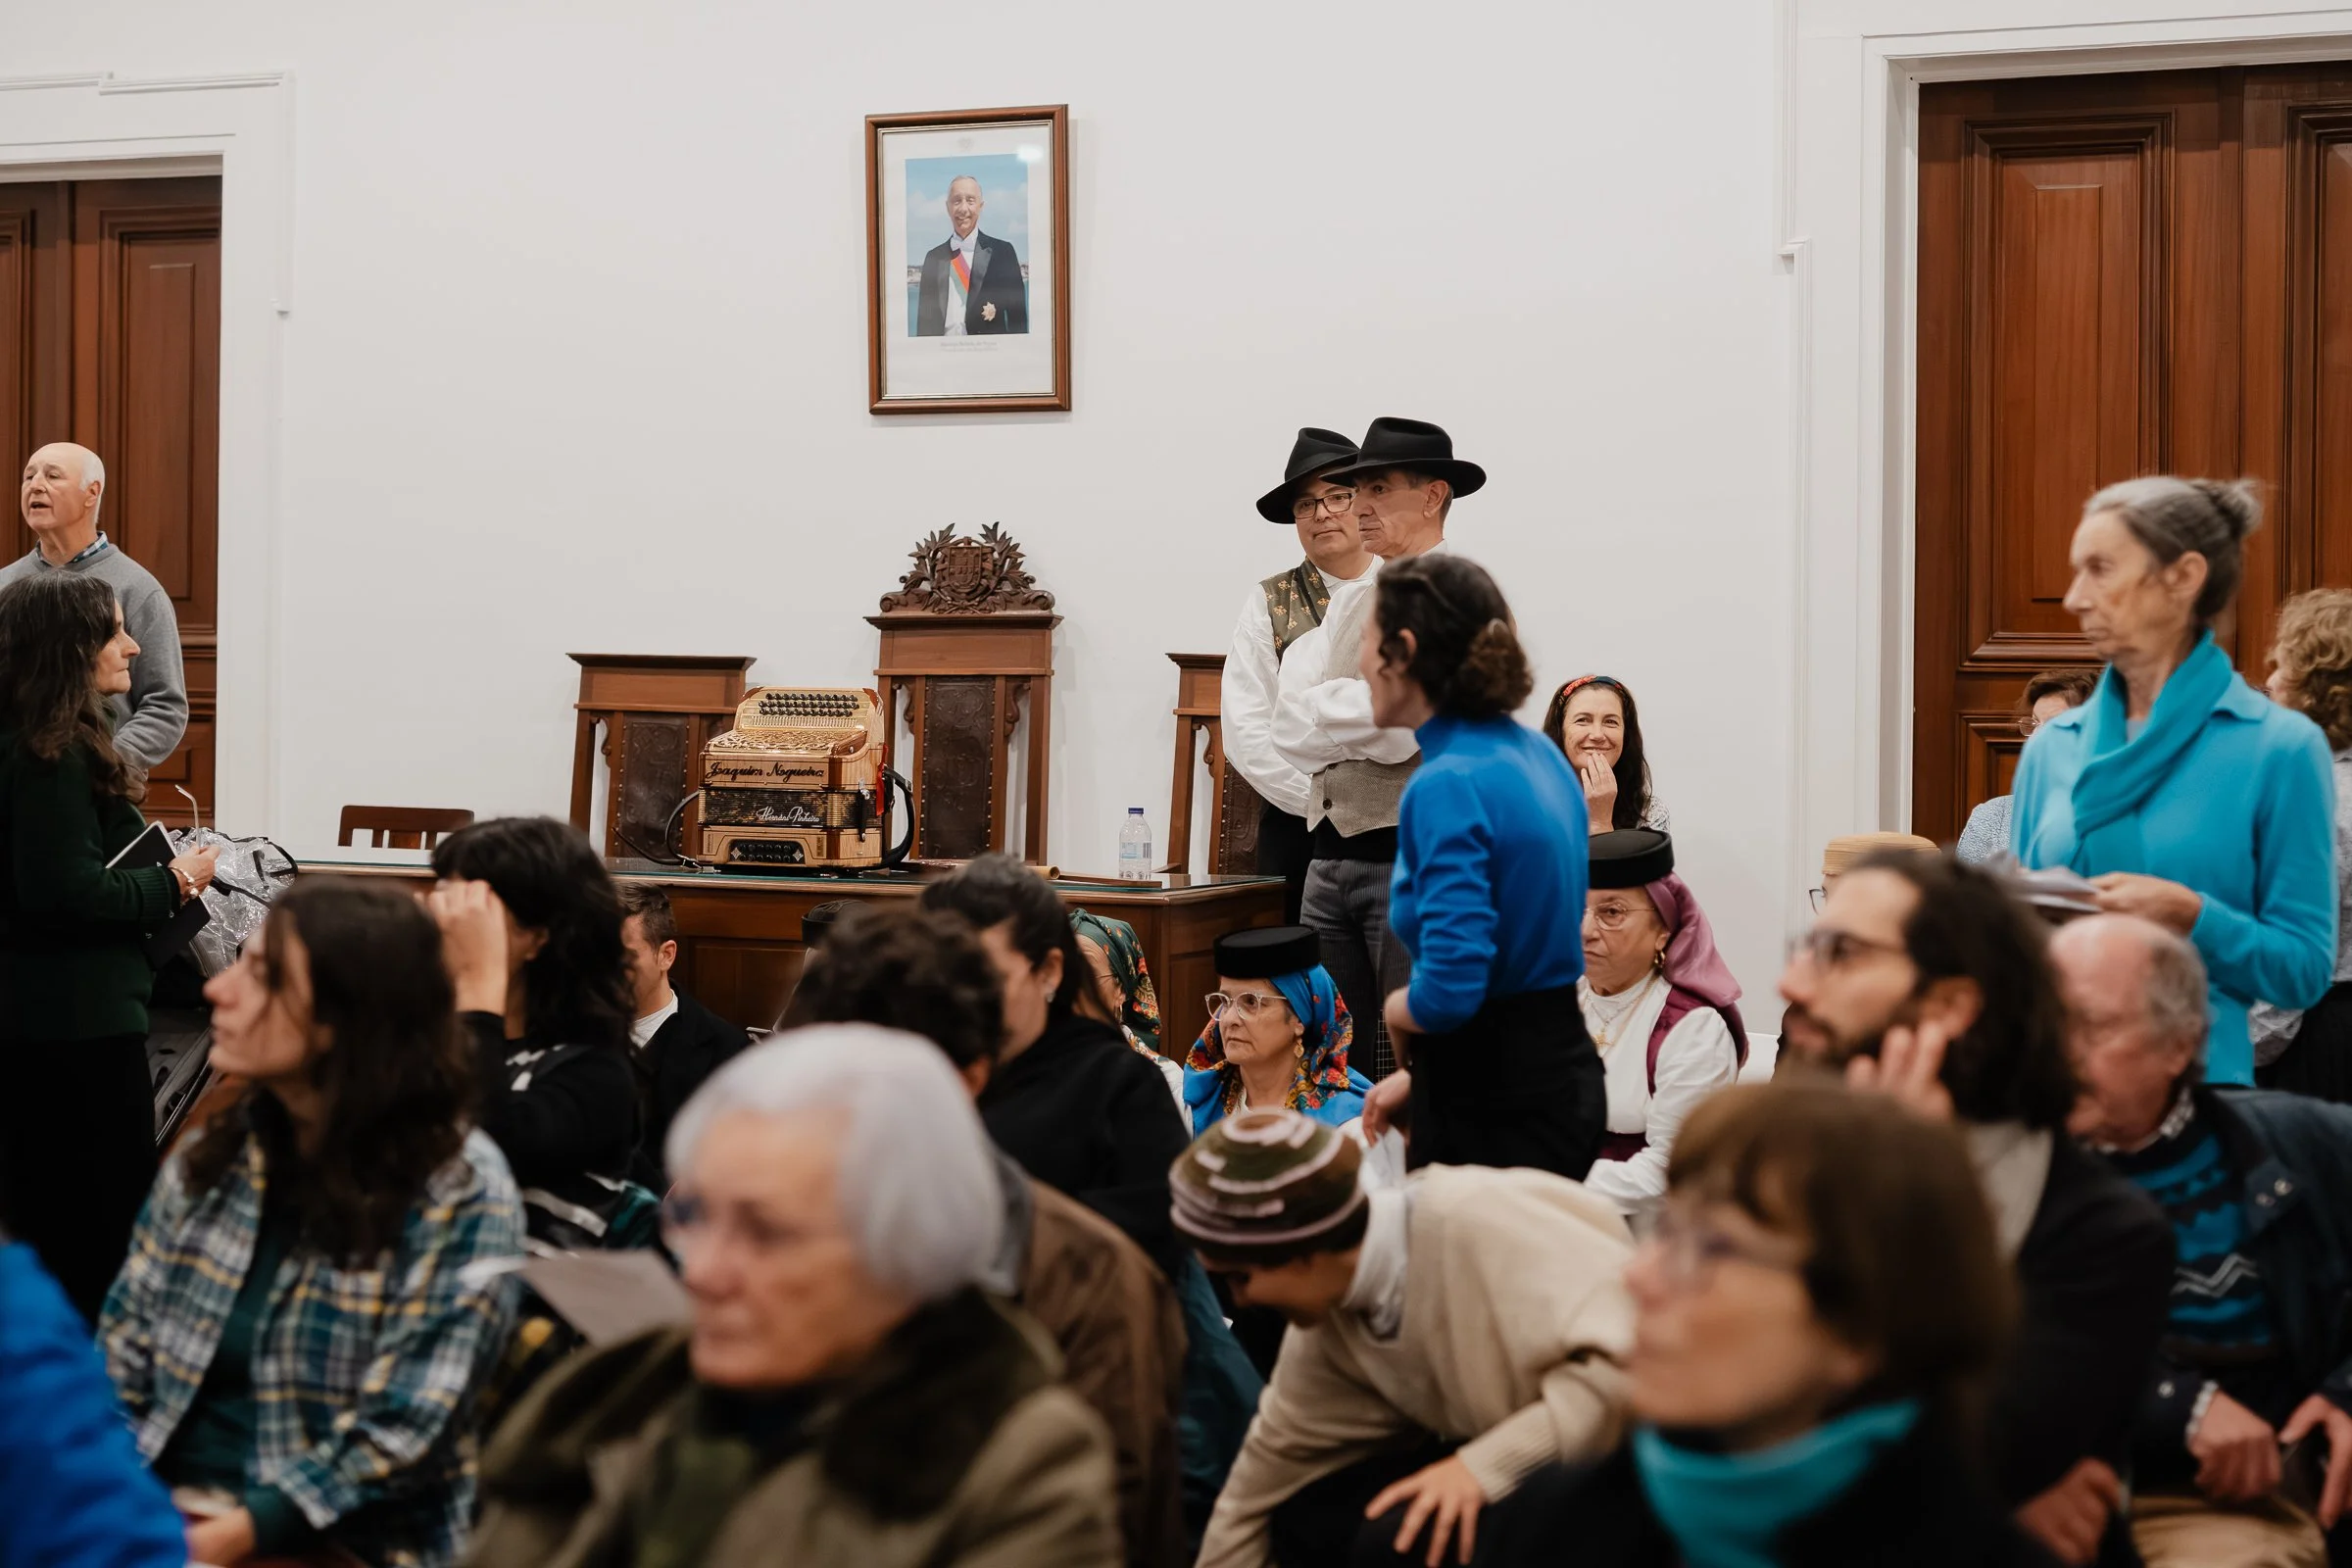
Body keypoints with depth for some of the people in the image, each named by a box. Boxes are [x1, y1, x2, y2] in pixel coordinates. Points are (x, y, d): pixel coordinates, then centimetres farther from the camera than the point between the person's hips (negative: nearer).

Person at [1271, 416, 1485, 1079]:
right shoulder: (1349, 601, 17)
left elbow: (1403, 724, -17)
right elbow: (1290, 726, 6)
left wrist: (1324, 708, -4)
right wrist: (1360, 711, -8)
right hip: (1331, 855, 7)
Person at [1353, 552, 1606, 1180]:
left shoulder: (1448, 784, -18)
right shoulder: (1538, 756, 9)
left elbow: (1449, 989, -27)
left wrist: (1395, 1009, -5)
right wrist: (1420, 1075, 20)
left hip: (1493, 1107, -9)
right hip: (1559, 1079, 9)